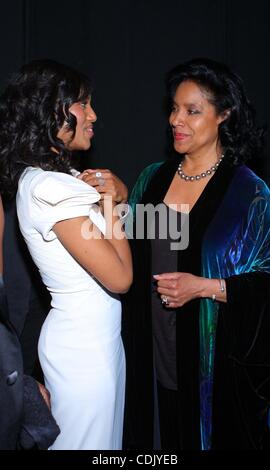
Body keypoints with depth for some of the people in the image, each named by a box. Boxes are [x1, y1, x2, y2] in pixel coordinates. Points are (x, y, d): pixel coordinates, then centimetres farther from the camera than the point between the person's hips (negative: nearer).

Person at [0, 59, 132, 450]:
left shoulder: (44, 178, 7)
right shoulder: (50, 188, -23)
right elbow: (119, 277, -23)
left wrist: (101, 195, -1)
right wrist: (109, 203, -12)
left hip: (95, 337, 9)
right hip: (84, 345, -9)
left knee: (105, 438, 22)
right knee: (89, 443, 9)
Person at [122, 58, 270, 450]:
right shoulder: (153, 178, 4)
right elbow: (130, 253, 14)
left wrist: (204, 286, -21)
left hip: (215, 358, -4)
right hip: (152, 350, 5)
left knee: (210, 435, 13)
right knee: (157, 436, 19)